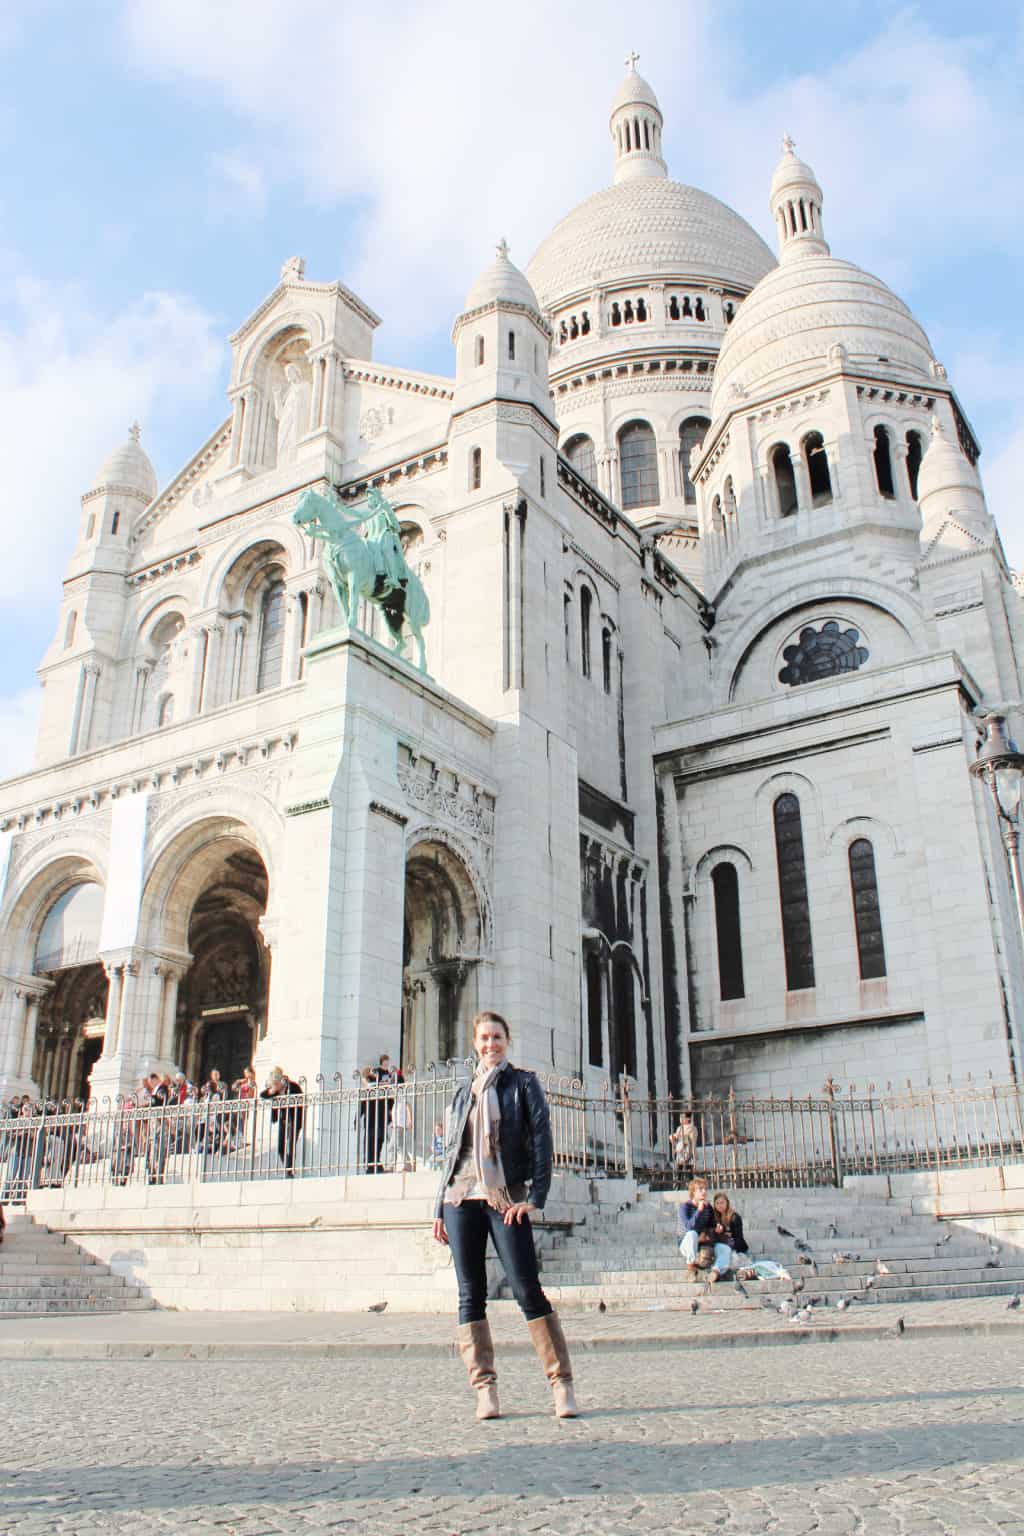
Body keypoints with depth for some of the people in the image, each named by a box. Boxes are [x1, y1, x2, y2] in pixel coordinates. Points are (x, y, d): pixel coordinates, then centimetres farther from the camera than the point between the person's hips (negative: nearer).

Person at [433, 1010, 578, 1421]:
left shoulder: (523, 1083, 6)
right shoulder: (463, 1092, 18)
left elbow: (541, 1140, -1)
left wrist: (535, 1196, -12)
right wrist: (440, 1208, 15)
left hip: (506, 1198, -4)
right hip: (461, 1198, 4)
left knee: (527, 1290, -9)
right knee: (471, 1294, 2)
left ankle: (562, 1383, -1)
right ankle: (484, 1389, 8)